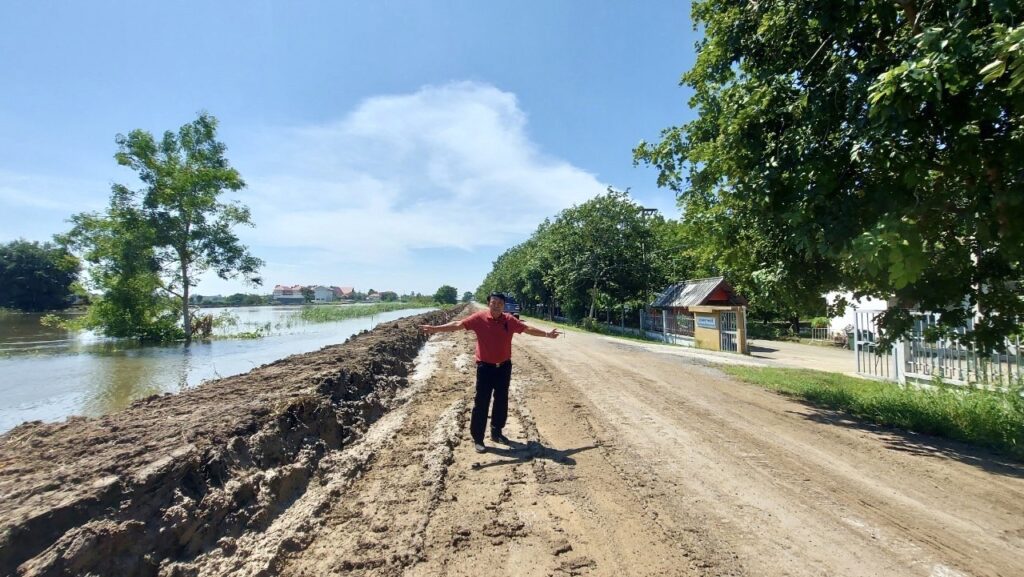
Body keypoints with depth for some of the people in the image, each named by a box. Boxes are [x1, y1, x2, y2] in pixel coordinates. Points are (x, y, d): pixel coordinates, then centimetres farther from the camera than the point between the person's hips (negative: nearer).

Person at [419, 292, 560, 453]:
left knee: (501, 402, 13)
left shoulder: (510, 320, -2)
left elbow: (527, 328, 8)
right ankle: (477, 439, 10)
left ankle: (496, 432, 30)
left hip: (504, 366, 4)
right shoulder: (479, 318, -11)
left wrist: (547, 334, 9)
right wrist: (435, 328, -22)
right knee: (481, 403, 0)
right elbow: (457, 324, -14)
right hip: (485, 367, -3)